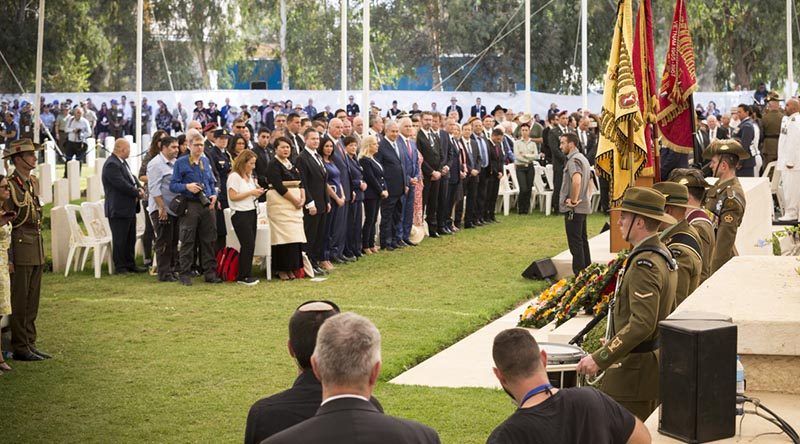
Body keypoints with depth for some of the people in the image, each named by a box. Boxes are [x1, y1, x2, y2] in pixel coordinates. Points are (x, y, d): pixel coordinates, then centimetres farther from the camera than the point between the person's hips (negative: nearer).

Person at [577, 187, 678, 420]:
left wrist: (600, 359, -27)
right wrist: (614, 342, 24)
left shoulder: (644, 264, -21)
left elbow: (642, 324, -28)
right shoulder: (662, 254, 11)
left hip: (634, 369, -10)